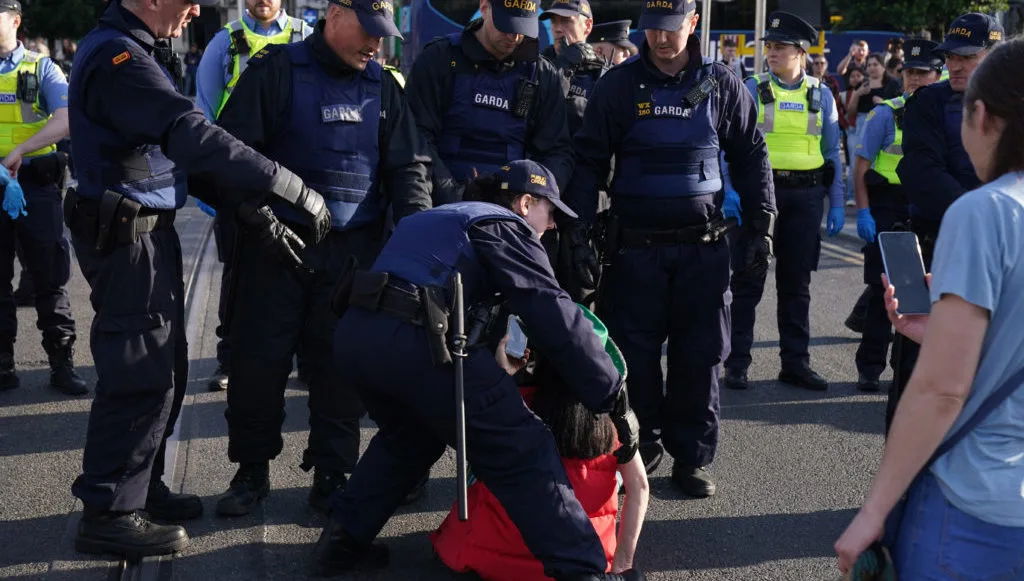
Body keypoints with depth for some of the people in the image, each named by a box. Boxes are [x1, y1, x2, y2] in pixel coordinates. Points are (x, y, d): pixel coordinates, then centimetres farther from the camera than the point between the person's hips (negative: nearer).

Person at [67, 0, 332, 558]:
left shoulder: (139, 53, 14)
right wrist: (299, 192, -27)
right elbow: (197, 140, -29)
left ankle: (141, 488, 29)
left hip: (150, 232, 10)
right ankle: (109, 513, 6)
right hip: (126, 237, -10)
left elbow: (183, 146, 11)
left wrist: (251, 211, 3)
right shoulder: (118, 59, -20)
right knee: (140, 376, -4)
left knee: (163, 369, 16)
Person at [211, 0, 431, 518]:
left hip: (354, 250, 3)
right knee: (259, 359, 2)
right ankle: (252, 470, 19)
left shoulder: (382, 86, 9)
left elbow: (407, 166, 11)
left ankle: (332, 473, 15)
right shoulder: (276, 71, -2)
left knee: (341, 364, 4)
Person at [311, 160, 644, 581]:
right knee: (520, 451, 0)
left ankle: (343, 541, 34)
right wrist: (615, 400, 2)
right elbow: (554, 317, 1)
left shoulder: (441, 219, 34)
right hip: (417, 341, -8)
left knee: (409, 436, 33)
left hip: (354, 333, 8)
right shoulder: (504, 227, 10)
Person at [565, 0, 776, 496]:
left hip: (702, 246, 1)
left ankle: (691, 456, 15)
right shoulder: (619, 85, -1)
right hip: (635, 245, -1)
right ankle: (641, 446, 21)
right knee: (634, 352, 4)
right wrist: (579, 230, -7)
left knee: (700, 354, 4)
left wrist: (760, 226, 5)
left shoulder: (722, 86, 3)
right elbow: (589, 160, 1)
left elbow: (751, 157, 10)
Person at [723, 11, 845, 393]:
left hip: (805, 195, 2)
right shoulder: (753, 90, 1)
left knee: (796, 282, 9)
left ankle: (795, 363, 17)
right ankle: (737, 363, 8)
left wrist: (836, 204, 6)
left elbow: (832, 153, 11)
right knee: (749, 280, 1)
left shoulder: (821, 95, 8)